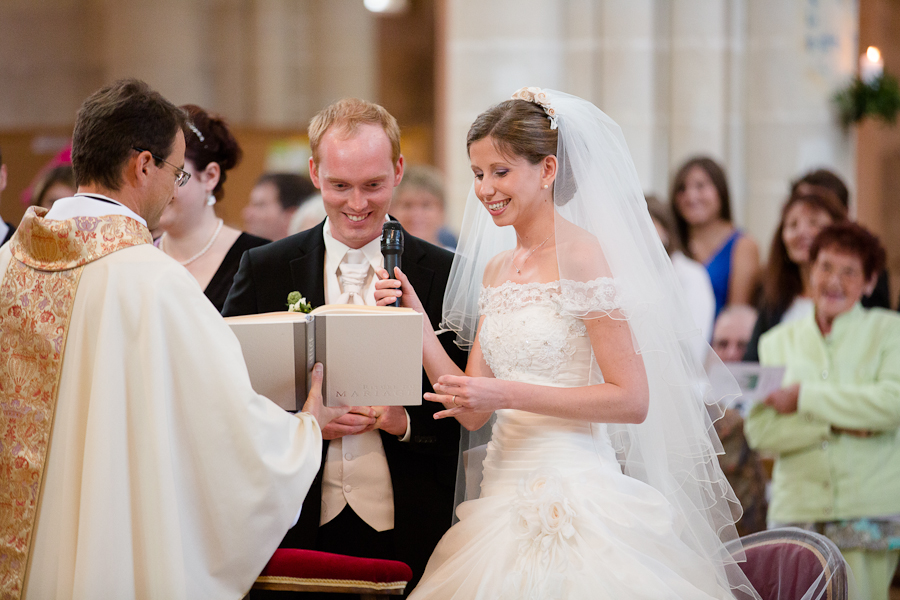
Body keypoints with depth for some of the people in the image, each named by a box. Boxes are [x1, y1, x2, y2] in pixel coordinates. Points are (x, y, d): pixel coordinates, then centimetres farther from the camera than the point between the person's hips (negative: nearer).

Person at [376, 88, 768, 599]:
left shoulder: (583, 255, -10)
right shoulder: (495, 269, 12)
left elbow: (632, 400, -15)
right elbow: (472, 413, 10)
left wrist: (508, 394, -18)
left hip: (574, 495, -7)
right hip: (507, 495, 7)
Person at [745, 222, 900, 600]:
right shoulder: (778, 342, 14)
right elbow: (760, 431, 2)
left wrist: (805, 397, -8)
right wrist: (839, 424, -11)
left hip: (869, 510, -2)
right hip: (796, 509, 2)